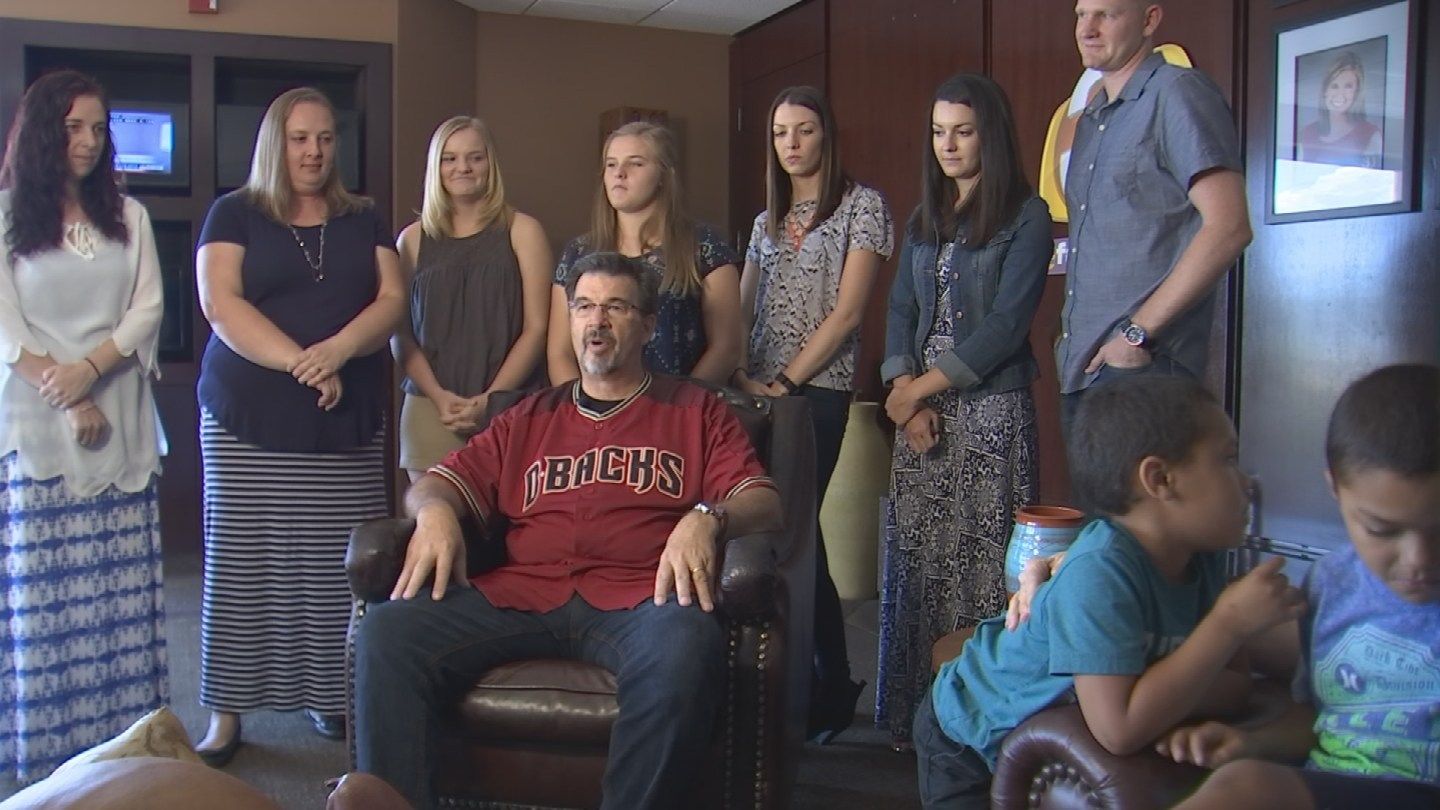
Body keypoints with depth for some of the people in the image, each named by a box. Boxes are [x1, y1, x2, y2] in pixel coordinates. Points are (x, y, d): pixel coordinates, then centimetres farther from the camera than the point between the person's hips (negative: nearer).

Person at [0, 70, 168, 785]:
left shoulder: (129, 216, 11)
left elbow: (147, 309, 3)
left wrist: (89, 368, -11)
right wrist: (66, 399, -11)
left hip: (119, 418, 3)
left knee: (120, 582, 3)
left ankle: (125, 727, 8)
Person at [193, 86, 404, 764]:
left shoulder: (363, 221, 15)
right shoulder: (235, 214, 7)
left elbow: (392, 299, 4)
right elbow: (220, 303, -6)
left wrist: (336, 351, -15)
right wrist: (300, 364, -16)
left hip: (349, 420, 2)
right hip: (248, 419, -2)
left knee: (337, 564, -2)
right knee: (240, 561, -1)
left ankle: (330, 697, 10)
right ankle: (226, 715, 6)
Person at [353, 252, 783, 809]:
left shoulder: (695, 412, 21)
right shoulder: (529, 419, 29)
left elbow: (763, 504, 9)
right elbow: (433, 484, 23)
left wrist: (707, 518, -15)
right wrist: (434, 511, -2)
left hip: (636, 599, -2)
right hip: (521, 595, 3)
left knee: (686, 644, -39)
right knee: (385, 632, -23)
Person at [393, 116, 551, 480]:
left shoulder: (521, 231, 5)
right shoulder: (413, 239, 12)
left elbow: (536, 328, 0)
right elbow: (400, 332, 9)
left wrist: (488, 400, -9)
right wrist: (438, 396, -7)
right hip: (429, 409, 2)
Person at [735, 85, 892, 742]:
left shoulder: (861, 205, 1)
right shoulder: (766, 222, 20)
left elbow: (847, 310, -8)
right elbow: (739, 313, 15)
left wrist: (786, 380, -12)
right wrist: (741, 376, -4)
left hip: (818, 390, -6)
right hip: (760, 392, 6)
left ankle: (829, 691, 4)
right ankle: (827, 687, 15)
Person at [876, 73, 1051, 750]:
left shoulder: (1025, 217, -2)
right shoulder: (924, 218, 17)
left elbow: (1006, 324, -10)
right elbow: (901, 310, 11)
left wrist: (922, 387, -10)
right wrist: (906, 394, -5)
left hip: (990, 408, -6)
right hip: (920, 407, 6)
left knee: (983, 565, -6)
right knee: (916, 562, 5)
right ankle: (914, 716, 14)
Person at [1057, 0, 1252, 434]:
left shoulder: (1177, 93, -7)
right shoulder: (1090, 119, 19)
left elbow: (1228, 228, -17)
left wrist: (1139, 331, -17)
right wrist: (1069, 330, 10)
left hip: (1143, 366, -8)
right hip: (1078, 365, 8)